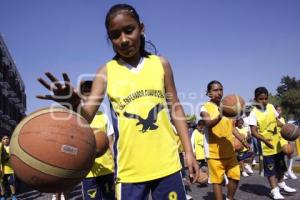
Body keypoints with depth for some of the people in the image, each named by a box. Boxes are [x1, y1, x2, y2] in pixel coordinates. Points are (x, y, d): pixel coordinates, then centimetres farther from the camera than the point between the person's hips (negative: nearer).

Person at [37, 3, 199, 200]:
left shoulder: (161, 64, 2)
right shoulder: (107, 71, -1)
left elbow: (176, 108, 8)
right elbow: (86, 116, -8)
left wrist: (189, 151, 5)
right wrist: (74, 105, -31)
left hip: (166, 163, 1)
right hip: (129, 168, -1)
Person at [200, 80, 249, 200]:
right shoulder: (205, 108, -8)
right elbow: (208, 124, -27)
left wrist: (243, 141, 14)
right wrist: (220, 116, -46)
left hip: (229, 151, 6)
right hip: (214, 152, -6)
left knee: (235, 176, 10)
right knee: (217, 180, 1)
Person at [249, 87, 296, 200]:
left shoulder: (271, 107, 0)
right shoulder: (254, 113, -17)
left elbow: (277, 121, 10)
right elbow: (253, 132, -22)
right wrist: (264, 140, -35)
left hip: (277, 142, 6)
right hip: (266, 146, -6)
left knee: (280, 166, 21)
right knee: (270, 168, 1)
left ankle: (281, 184, 42)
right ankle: (274, 190, 15)